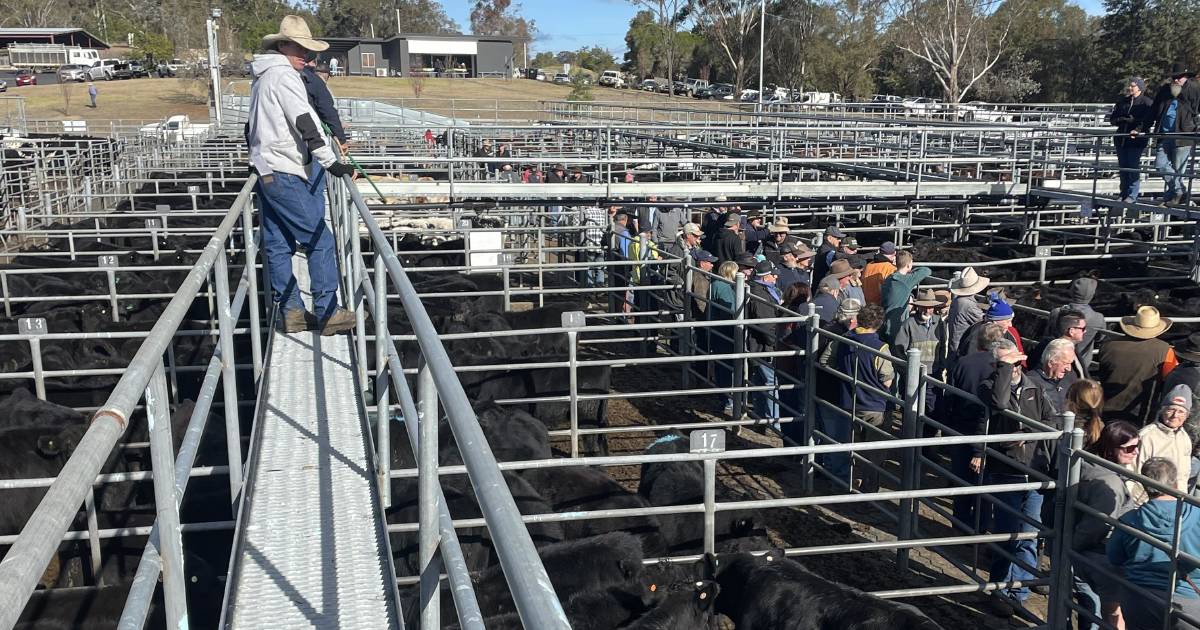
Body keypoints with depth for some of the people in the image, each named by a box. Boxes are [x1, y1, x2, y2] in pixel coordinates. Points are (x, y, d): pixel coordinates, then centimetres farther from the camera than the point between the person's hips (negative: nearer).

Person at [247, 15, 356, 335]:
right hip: (284, 175, -10)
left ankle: (291, 312, 12)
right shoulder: (285, 75, -11)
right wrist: (331, 163, -20)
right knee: (320, 240, -7)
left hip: (265, 173, 10)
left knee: (277, 244, 8)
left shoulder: (262, 78, 20)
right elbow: (306, 124, -19)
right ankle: (326, 312, -6)